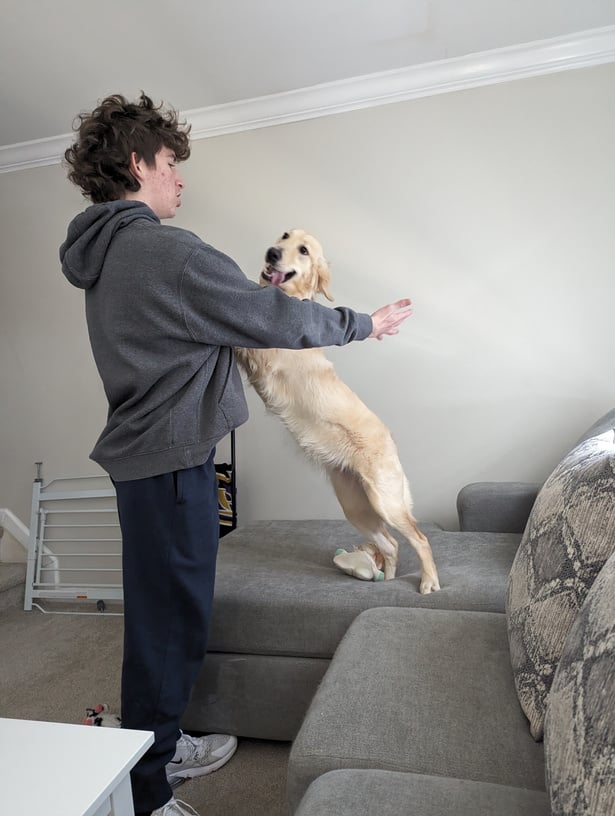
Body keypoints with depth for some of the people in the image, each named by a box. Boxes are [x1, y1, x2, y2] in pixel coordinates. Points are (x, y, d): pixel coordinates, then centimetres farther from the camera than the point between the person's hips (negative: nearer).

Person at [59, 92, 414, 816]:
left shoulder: (103, 255, 14)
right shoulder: (166, 250, -17)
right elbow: (274, 321, -14)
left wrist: (254, 294, 15)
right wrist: (366, 323, -1)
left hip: (143, 455, 10)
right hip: (171, 459, -10)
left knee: (161, 614, 21)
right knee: (171, 623, 3)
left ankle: (158, 746, 39)